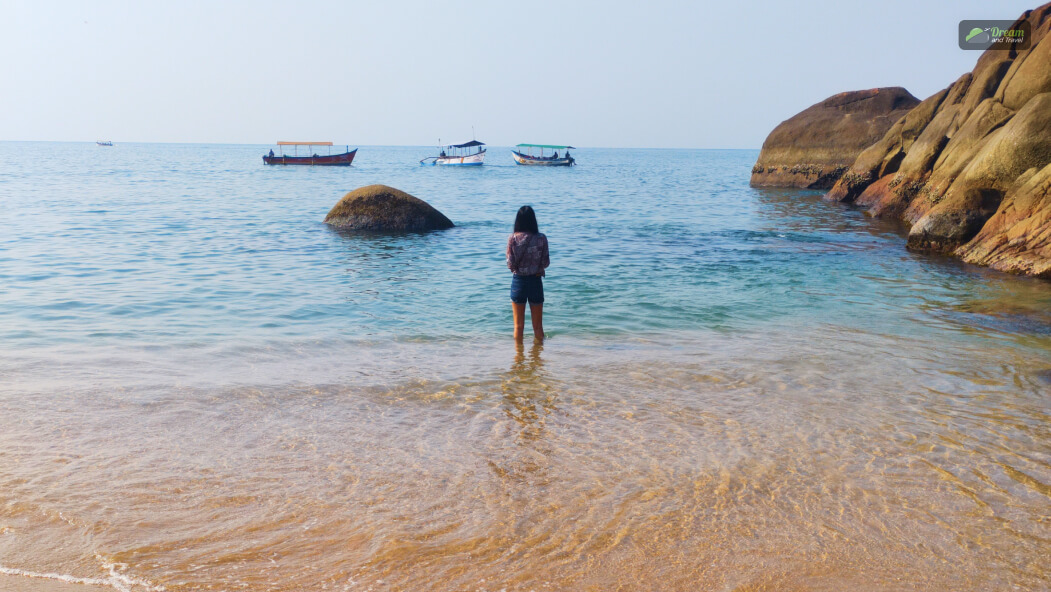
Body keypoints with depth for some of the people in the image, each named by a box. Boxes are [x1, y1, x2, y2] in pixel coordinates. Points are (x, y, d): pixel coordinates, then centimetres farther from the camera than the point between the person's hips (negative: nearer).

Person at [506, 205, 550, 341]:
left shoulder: (512, 238, -8)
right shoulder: (541, 238, -8)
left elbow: (510, 264, -9)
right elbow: (545, 263, -6)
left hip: (518, 281, 0)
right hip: (535, 281, 0)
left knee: (518, 326, 11)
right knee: (538, 326, 12)